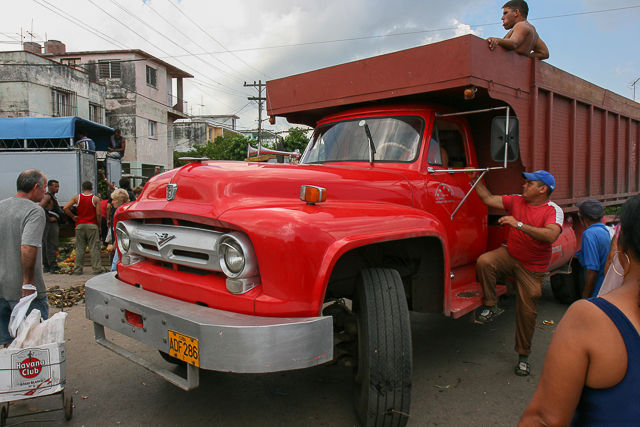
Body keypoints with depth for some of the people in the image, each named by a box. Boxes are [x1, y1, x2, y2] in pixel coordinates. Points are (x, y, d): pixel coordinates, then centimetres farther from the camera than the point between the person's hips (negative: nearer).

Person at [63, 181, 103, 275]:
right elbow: (98, 214, -6)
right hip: (92, 225, -2)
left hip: (80, 225, 2)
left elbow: (65, 208, -5)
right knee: (94, 248, 1)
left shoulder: (76, 197, 3)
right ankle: (96, 269, 1)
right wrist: (99, 226, 5)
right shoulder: (96, 199, -3)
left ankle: (78, 269, 11)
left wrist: (73, 217, 7)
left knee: (79, 248, 8)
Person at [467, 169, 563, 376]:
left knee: (526, 312, 2)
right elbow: (488, 199, 6)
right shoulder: (516, 201, 1)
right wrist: (476, 179, 2)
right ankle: (491, 306, -12)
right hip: (509, 255, 3)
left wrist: (519, 225, -37)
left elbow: (551, 235, -32)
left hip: (531, 268, -3)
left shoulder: (553, 210, -13)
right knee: (484, 261, -30)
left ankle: (524, 356, 20)